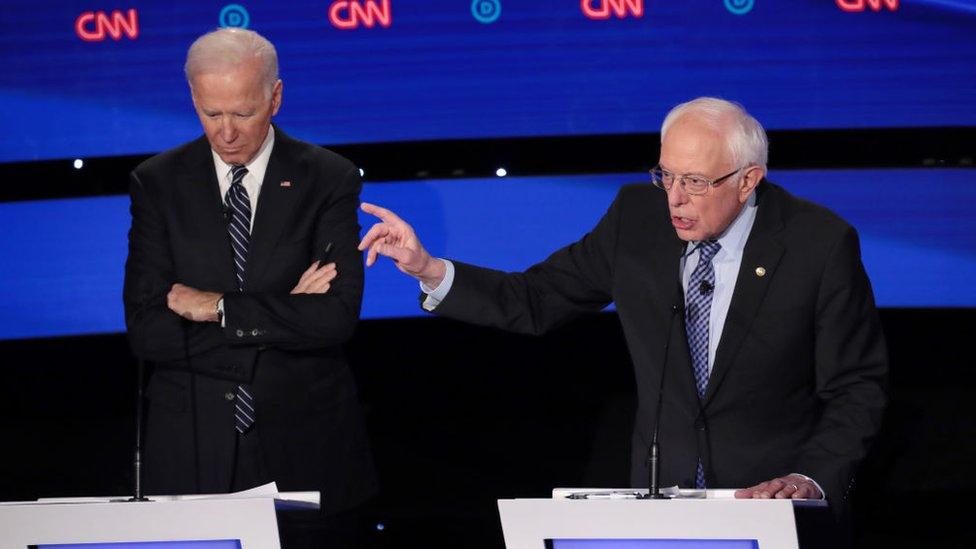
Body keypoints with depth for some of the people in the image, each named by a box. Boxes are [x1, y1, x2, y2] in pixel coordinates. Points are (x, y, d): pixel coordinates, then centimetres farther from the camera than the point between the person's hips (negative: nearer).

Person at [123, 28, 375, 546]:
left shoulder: (329, 179, -3)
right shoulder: (157, 183, 0)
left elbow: (337, 317, -13)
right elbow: (146, 330, -9)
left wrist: (217, 308, -14)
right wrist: (283, 314, -14)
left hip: (304, 443, 0)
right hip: (193, 444, 1)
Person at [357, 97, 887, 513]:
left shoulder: (821, 244, -10)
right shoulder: (638, 215, -1)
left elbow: (856, 389, -5)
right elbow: (538, 299, 6)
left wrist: (811, 480, -19)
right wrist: (429, 271, -6)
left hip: (777, 505, -2)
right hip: (662, 492, 2)